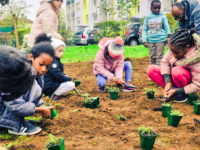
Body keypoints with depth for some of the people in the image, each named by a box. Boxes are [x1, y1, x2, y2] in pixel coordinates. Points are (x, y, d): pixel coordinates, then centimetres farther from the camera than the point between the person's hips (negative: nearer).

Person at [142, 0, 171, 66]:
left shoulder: (163, 16, 4)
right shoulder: (148, 17, 7)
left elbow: (167, 28, 8)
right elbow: (144, 29, 7)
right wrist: (145, 40, -1)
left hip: (160, 40, -2)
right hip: (151, 40, 2)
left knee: (159, 57, -3)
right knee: (152, 57, 6)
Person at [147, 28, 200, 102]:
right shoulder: (175, 49, -18)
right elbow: (165, 61, -10)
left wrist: (176, 91, -30)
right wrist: (167, 81, -22)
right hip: (173, 79, 5)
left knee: (177, 70, -38)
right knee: (150, 69, -11)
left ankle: (183, 94, -11)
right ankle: (171, 89, -9)